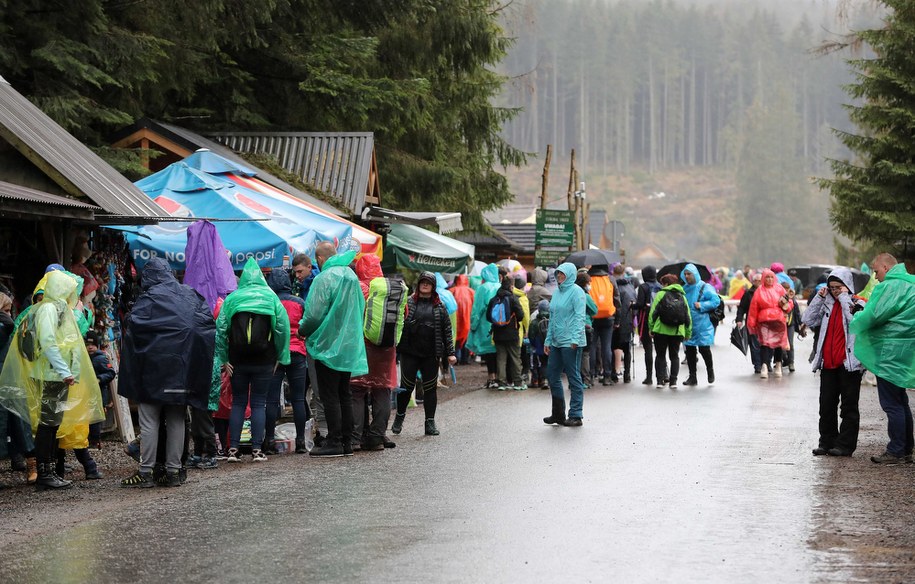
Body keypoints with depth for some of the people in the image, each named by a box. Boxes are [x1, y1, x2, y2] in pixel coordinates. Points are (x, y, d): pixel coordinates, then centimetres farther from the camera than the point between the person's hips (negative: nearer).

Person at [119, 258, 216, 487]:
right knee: (177, 421, 9)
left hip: (154, 368, -5)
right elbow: (209, 322, 4)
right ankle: (173, 472, 9)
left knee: (149, 421, 0)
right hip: (183, 370, 5)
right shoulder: (190, 295, 7)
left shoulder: (149, 297, -7)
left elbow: (134, 325, -18)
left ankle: (145, 472, -2)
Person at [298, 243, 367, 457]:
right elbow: (361, 309, 17)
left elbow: (314, 315, -18)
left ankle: (334, 442, -3)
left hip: (328, 346, -8)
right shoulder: (351, 276, 9)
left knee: (330, 396, -3)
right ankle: (347, 442, 15)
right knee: (344, 394, 13)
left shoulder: (324, 278, -16)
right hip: (350, 346, 8)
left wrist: (302, 330, 0)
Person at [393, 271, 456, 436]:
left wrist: (450, 352, 1)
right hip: (409, 352, -1)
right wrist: (395, 345, -7)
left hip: (431, 354, 1)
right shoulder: (408, 302, 4)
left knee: (430, 388, 4)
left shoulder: (439, 307, 7)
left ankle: (430, 422, 10)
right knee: (406, 386, 3)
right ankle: (399, 417, 21)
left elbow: (447, 330, 7)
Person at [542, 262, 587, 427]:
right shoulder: (557, 292, 16)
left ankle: (575, 415, 3)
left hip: (570, 343, -9)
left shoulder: (576, 291, -8)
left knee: (574, 378, -2)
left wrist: (575, 339, -22)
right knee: (553, 376, 11)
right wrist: (548, 340, 17)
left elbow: (579, 317, -14)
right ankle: (558, 414, 21)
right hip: (556, 342, 9)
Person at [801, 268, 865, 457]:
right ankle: (827, 443, 15)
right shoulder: (828, 304, 14)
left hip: (848, 363, -6)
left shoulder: (857, 304, -2)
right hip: (828, 363, 6)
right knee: (826, 405, 8)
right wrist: (818, 298, 2)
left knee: (849, 406, 0)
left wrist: (844, 297, -14)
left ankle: (845, 445, 2)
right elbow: (808, 320, 7)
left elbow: (855, 321, -21)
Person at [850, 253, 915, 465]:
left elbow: (872, 316, -18)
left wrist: (853, 320, 3)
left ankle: (896, 452, -3)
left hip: (891, 352, -10)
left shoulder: (890, 287, -16)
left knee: (891, 403, -5)